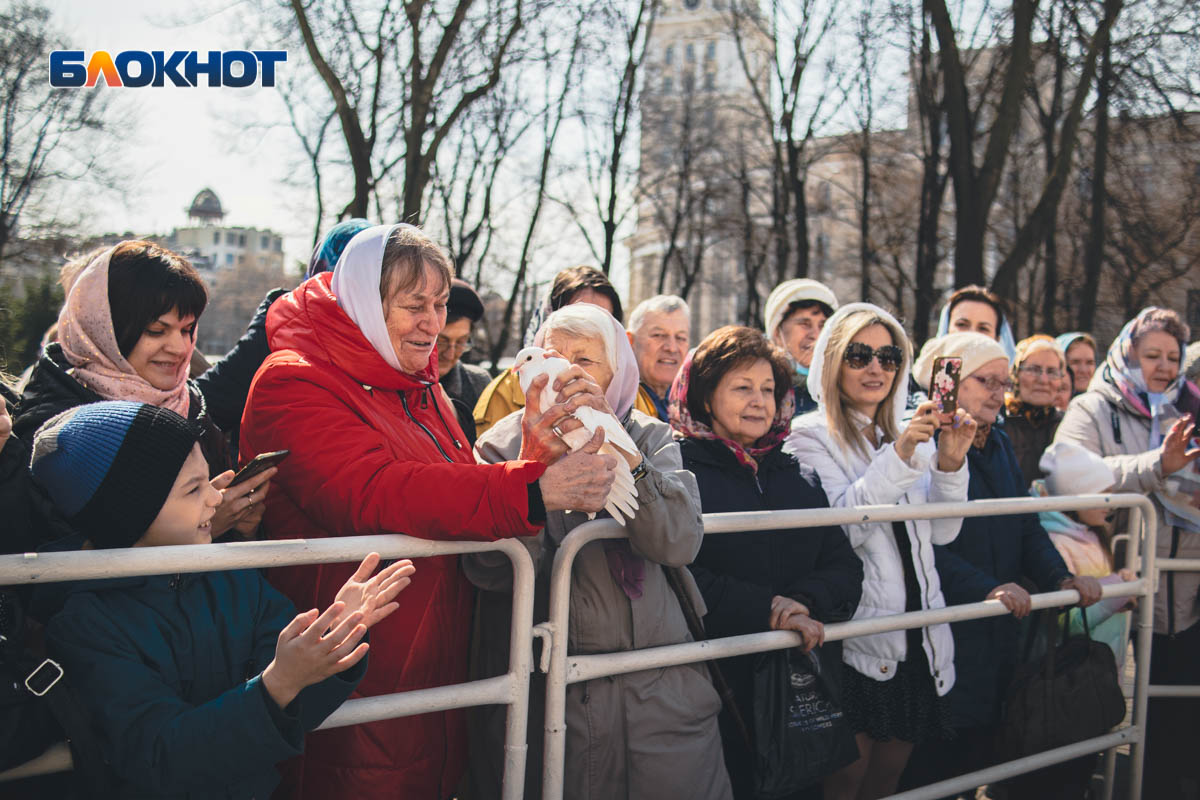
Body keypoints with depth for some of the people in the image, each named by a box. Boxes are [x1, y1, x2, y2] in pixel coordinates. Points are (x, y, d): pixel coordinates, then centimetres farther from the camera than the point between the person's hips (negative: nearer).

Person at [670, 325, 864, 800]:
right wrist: (768, 612, -18)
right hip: (719, 681, -5)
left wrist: (806, 600, -13)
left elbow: (845, 568, 8)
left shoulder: (797, 476, 15)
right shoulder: (679, 470, -4)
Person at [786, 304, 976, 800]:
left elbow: (941, 532, 7)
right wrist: (900, 455, -26)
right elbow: (841, 526, -20)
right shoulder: (811, 437, -4)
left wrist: (949, 462, -7)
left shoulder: (909, 435, 15)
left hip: (917, 634, 6)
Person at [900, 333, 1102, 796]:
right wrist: (986, 587, -27)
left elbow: (1027, 528, 12)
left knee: (978, 751, 13)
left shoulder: (999, 445, 15)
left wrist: (1060, 577, -5)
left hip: (997, 634, 8)